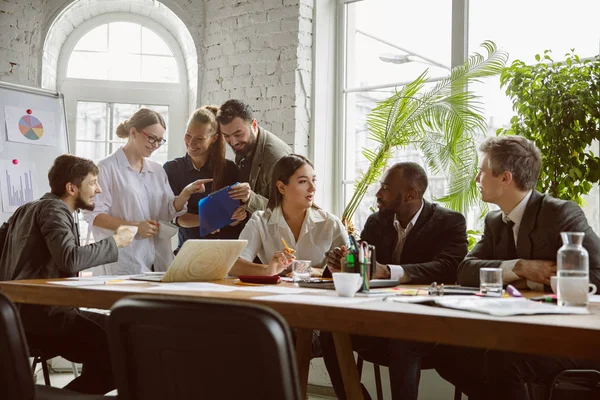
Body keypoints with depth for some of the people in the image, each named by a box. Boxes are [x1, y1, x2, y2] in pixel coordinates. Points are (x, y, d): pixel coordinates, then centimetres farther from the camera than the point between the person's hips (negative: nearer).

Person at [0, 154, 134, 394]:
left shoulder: (27, 209, 21)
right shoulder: (54, 209, -9)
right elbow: (70, 259, -24)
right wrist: (115, 242, -12)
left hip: (20, 312, 10)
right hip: (39, 313, -10)